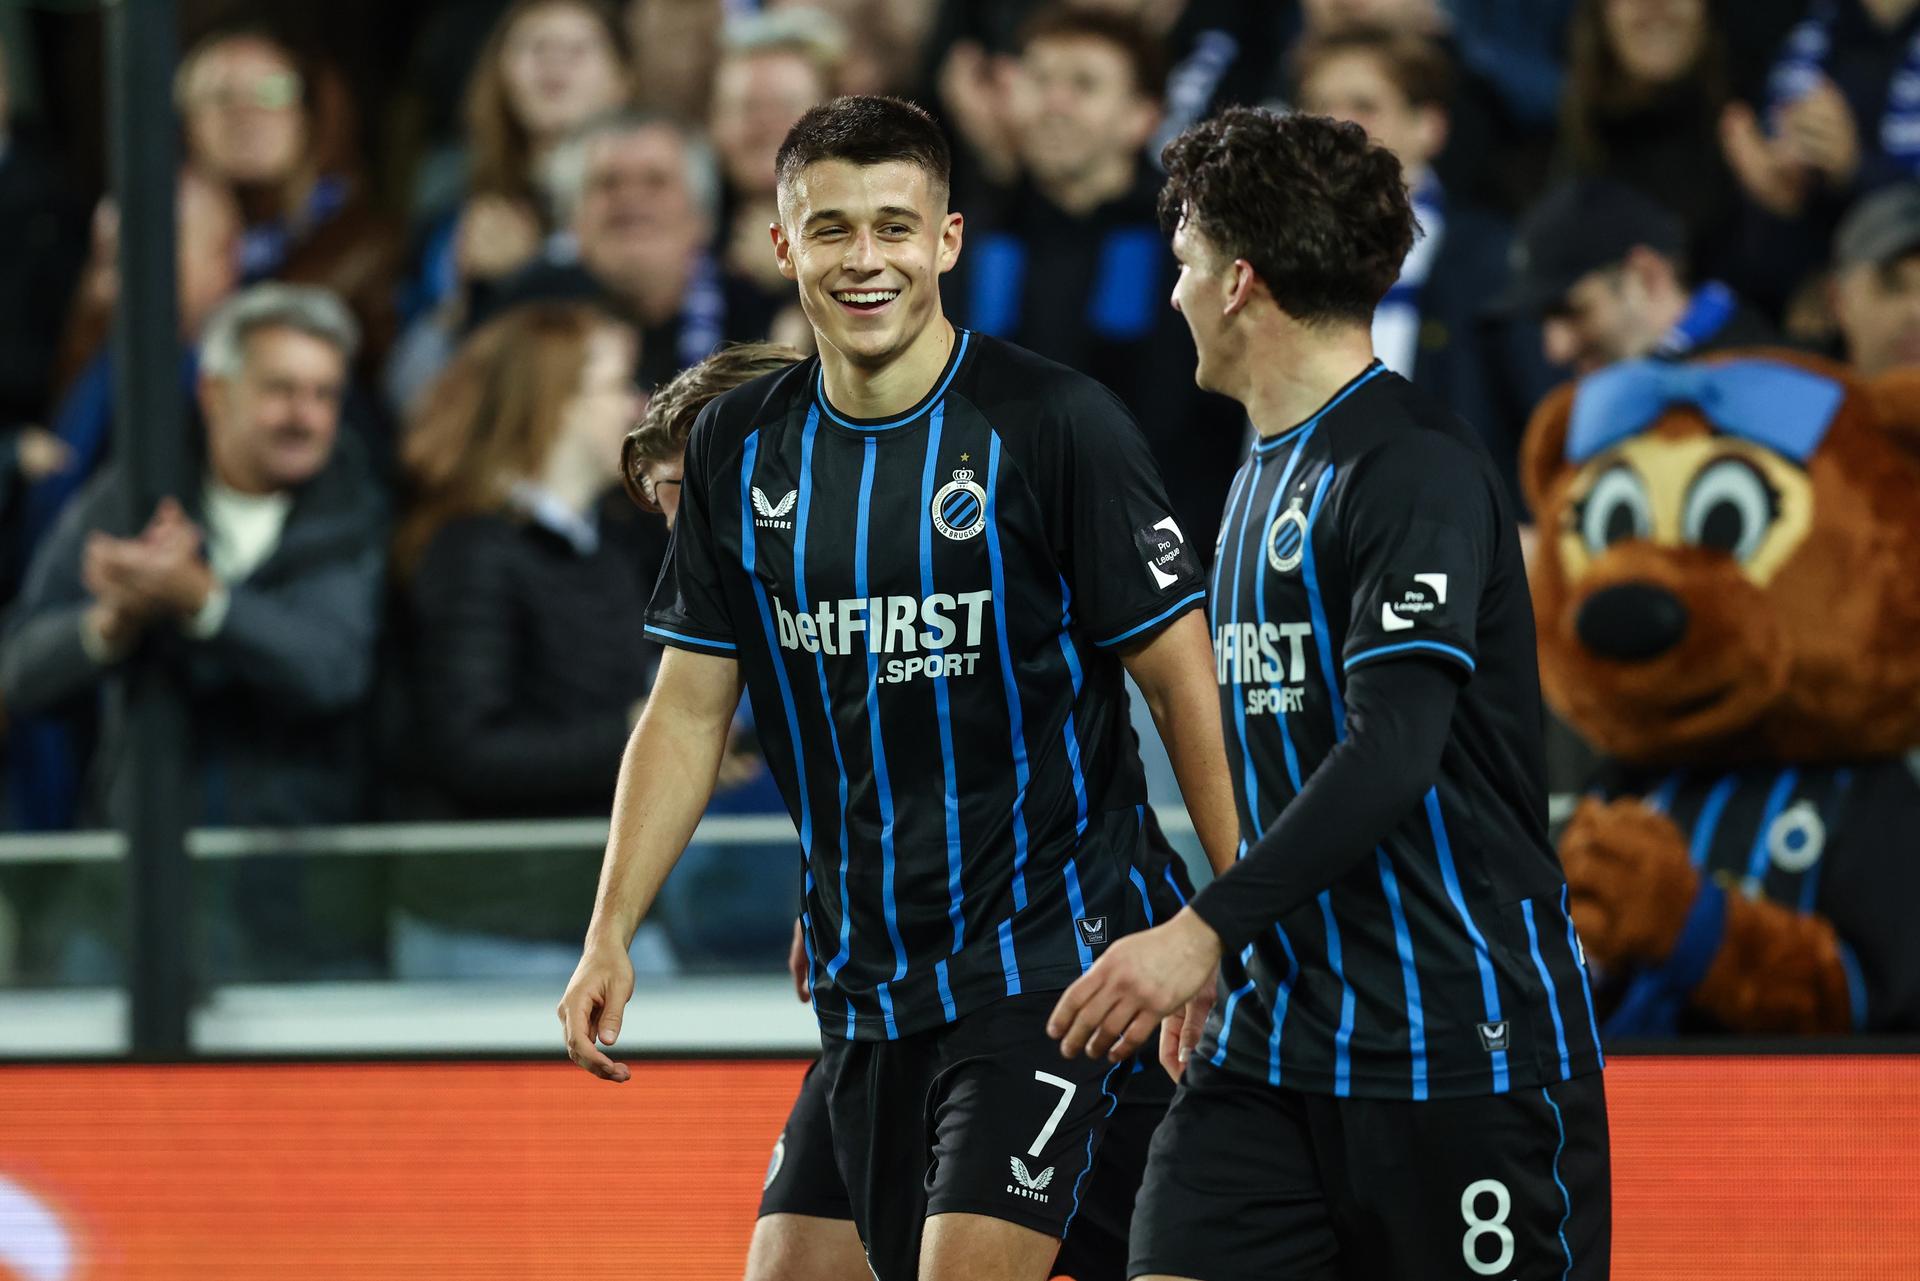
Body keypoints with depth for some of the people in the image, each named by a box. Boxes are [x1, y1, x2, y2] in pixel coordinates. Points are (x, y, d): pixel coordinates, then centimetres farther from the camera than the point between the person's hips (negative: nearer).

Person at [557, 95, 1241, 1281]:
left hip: (1041, 954, -5)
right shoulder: (740, 447, 6)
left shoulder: (1054, 425, -9)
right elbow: (691, 708, 12)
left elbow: (1184, 680, -6)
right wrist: (611, 937, 6)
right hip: (863, 989, 5)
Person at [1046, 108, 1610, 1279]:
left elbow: (1393, 754, -23)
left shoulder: (1413, 467, -13)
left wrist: (1204, 932, -26)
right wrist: (1231, 960, 24)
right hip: (1281, 1035, 8)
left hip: (1461, 1039, -8)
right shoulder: (1268, 468, 17)